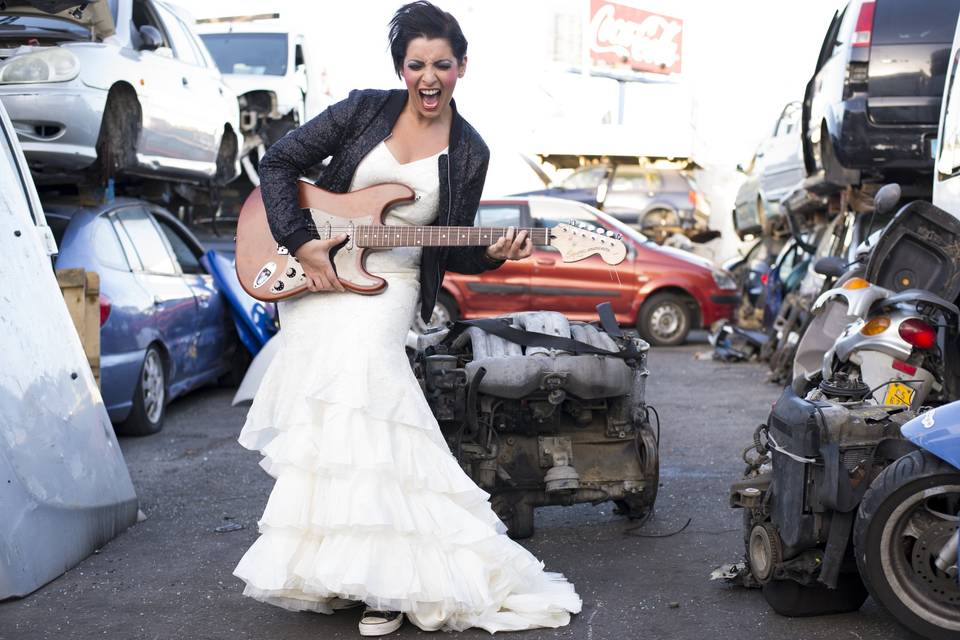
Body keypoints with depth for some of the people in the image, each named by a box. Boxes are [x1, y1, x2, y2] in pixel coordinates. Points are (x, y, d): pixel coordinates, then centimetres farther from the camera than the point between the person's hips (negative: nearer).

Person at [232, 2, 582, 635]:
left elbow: (452, 251, 10)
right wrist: (301, 243, -8)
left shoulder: (469, 153, 4)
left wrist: (493, 254, -11)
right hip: (316, 276, 2)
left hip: (386, 291, -1)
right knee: (329, 416, 0)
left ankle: (387, 580, -9)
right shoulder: (366, 109, 2)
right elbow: (279, 163, 2)